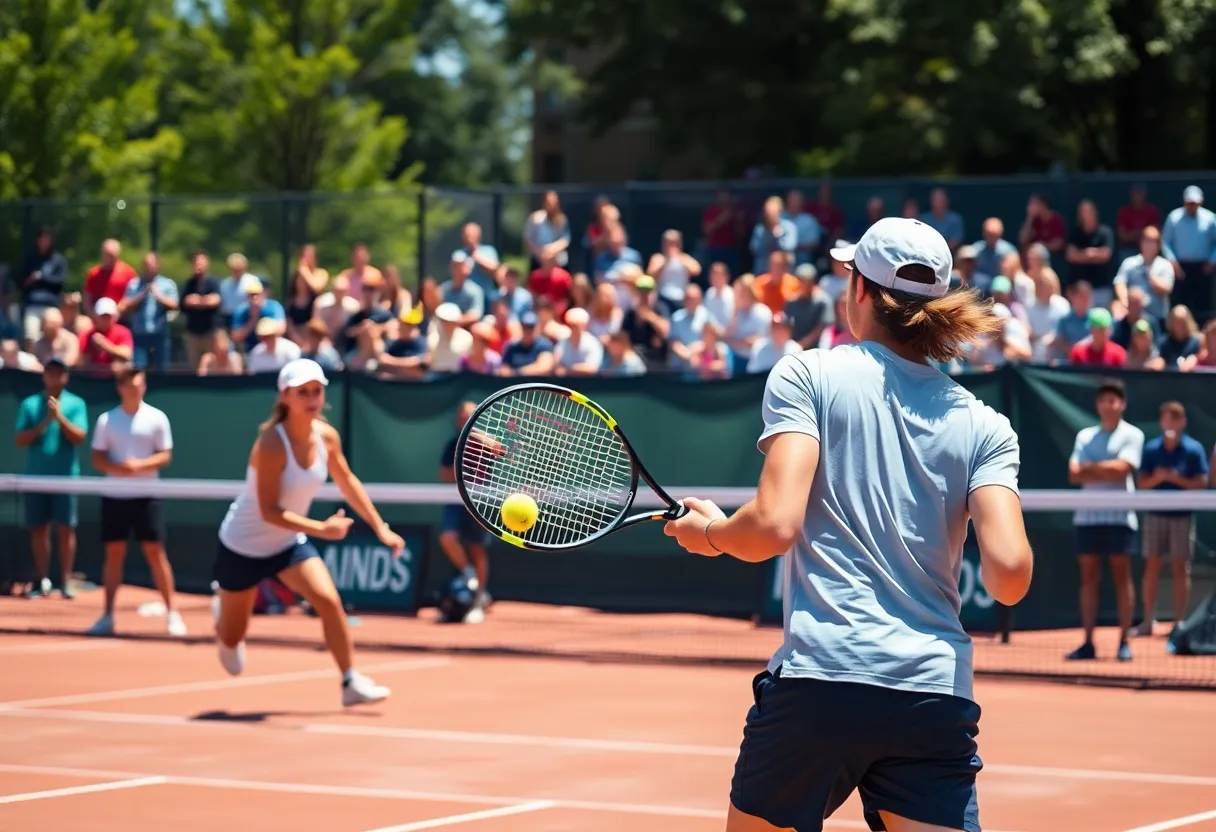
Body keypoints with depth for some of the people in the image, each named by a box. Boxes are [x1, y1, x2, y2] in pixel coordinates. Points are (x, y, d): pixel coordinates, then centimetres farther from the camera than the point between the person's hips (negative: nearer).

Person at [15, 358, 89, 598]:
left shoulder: (76, 404, 2)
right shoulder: (30, 405, 5)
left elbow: (79, 437, -8)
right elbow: (20, 440, 1)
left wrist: (59, 417, -19)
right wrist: (43, 425, -14)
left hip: (65, 476, -2)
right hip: (36, 476, 2)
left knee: (65, 528, -2)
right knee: (38, 528, 4)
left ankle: (66, 581, 2)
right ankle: (43, 581, 10)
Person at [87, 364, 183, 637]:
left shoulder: (157, 418, 0)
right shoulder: (106, 420, 4)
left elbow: (165, 456, -2)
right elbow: (98, 459, 2)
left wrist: (140, 465, -20)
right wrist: (117, 468, -18)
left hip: (146, 496, -1)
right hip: (115, 496, 1)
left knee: (155, 552, -3)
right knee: (113, 553, 3)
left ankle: (171, 613, 2)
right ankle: (108, 615, 9)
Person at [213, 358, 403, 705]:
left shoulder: (327, 436, -11)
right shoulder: (272, 444, -30)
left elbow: (347, 481, 7)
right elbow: (269, 511, -32)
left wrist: (380, 527, 6)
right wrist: (321, 529, -42)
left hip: (289, 543, 5)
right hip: (244, 546, -5)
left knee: (329, 600, -20)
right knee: (231, 641, 10)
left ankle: (352, 682, -12)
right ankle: (222, 613, 46)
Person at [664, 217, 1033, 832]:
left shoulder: (805, 375, 3)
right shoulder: (984, 427, 9)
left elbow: (775, 524, -10)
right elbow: (1009, 573, -4)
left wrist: (709, 531, 12)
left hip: (817, 681, -2)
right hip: (938, 699, 2)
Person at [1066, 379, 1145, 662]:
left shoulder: (1132, 435, 2)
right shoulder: (1085, 436, 14)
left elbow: (1121, 468, -13)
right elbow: (1074, 475, 3)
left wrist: (1091, 467, -3)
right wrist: (1107, 473, -9)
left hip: (1119, 516, -4)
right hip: (1088, 516, 4)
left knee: (1122, 578, -2)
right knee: (1088, 578, 3)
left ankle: (1124, 643, 0)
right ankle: (1088, 644, 5)